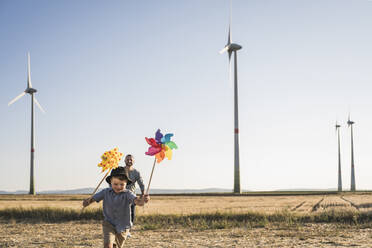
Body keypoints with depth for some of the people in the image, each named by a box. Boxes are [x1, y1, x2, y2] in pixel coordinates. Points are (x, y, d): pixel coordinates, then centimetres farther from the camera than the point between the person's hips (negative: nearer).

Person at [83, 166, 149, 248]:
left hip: (123, 227, 0)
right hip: (109, 224, 0)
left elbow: (136, 200, -37)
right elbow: (93, 198, -14)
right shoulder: (106, 192, -10)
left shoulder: (127, 194, -19)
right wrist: (87, 201, -38)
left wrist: (142, 200, -61)